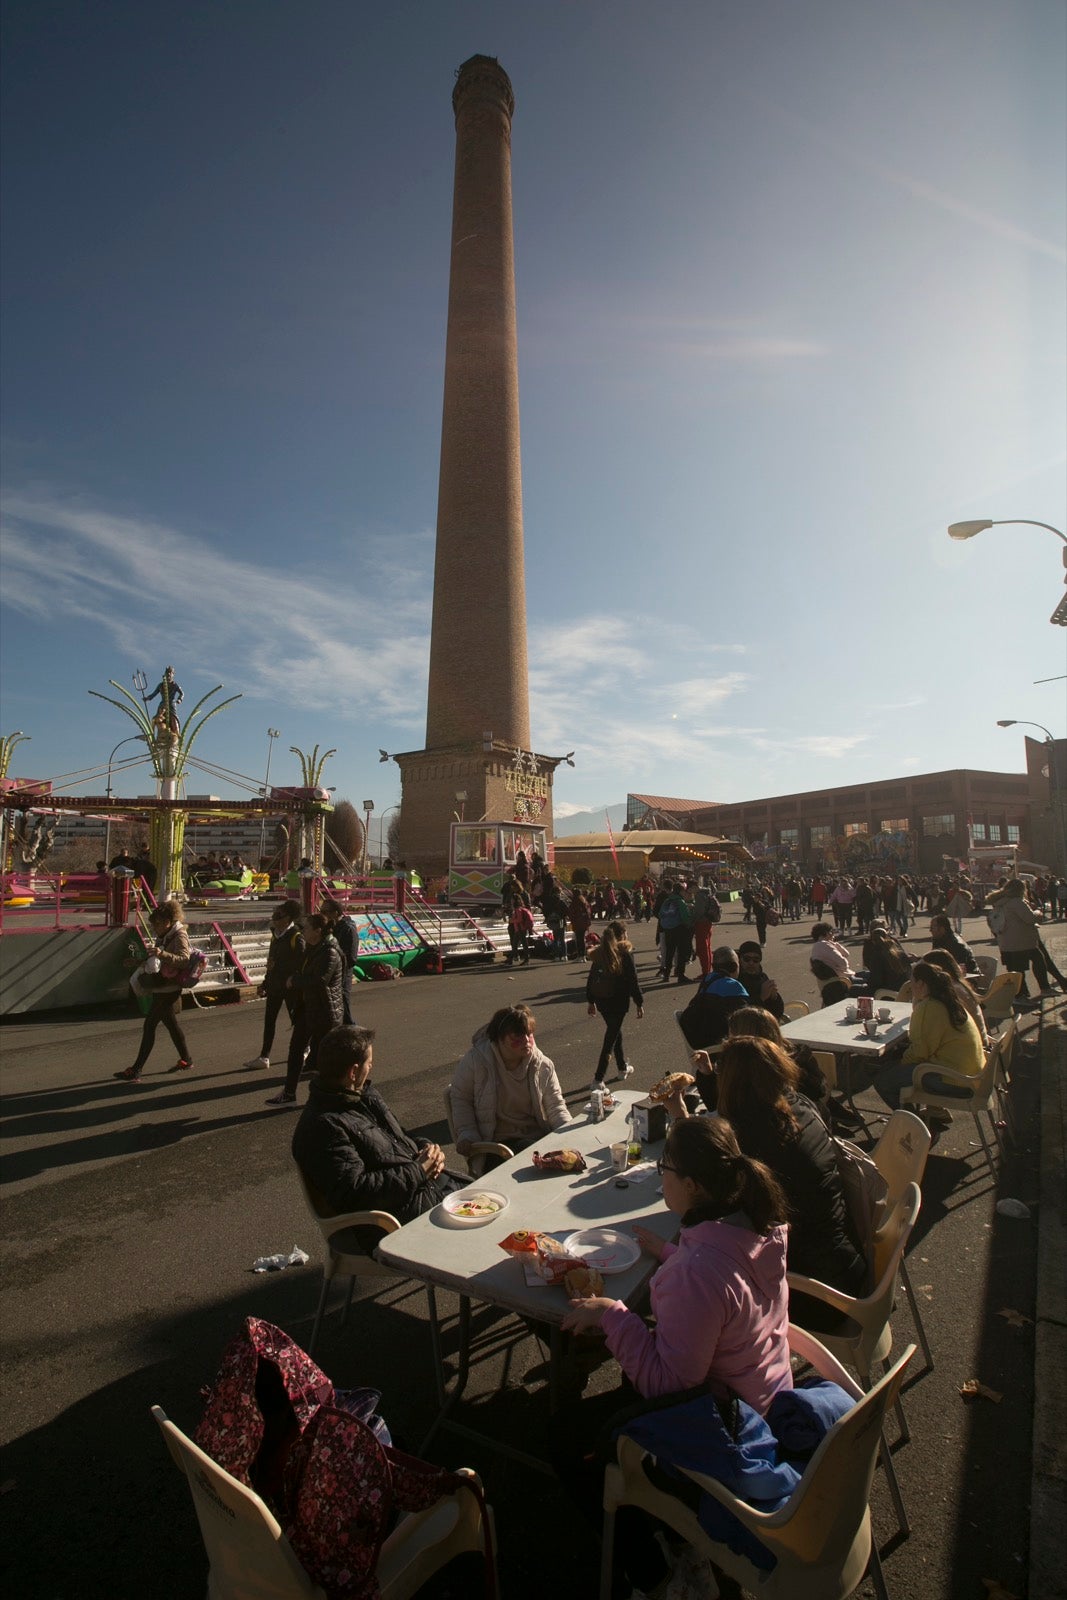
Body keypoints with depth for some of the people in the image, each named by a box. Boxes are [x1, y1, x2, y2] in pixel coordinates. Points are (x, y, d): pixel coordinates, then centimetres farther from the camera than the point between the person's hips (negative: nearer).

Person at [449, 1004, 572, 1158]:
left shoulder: (543, 1065, -1)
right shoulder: (476, 1060, -9)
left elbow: (556, 1106, 4)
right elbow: (460, 1098, 2)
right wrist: (467, 1135, -8)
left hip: (537, 1137, 3)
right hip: (495, 1143, -3)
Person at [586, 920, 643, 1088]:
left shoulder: (599, 953, 5)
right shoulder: (625, 953, -10)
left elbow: (591, 978, 9)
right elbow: (632, 980, -11)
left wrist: (591, 1001, 18)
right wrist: (639, 1003, -3)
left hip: (600, 999, 6)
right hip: (618, 1000, -6)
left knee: (614, 1030, 24)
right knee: (611, 1037, 0)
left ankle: (623, 1068, 38)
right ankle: (598, 1079, -3)